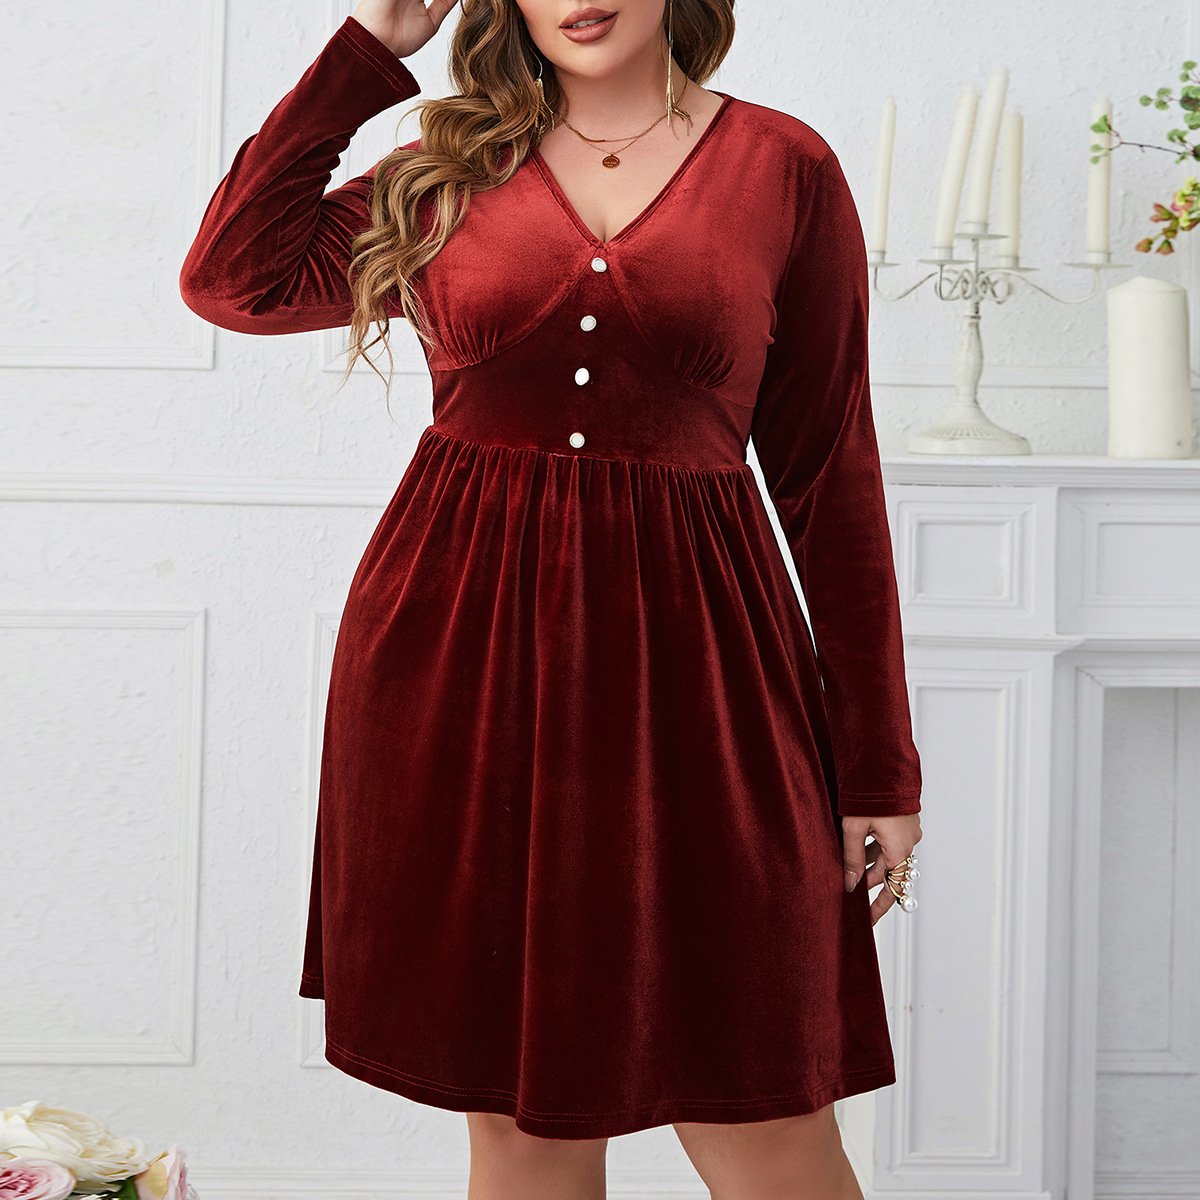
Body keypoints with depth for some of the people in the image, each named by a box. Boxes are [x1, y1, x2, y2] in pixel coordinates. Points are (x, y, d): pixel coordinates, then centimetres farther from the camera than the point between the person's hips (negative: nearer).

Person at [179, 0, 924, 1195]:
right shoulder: (454, 168, 11)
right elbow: (232, 278, 1)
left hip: (688, 649, -1)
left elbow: (831, 469, 3)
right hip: (457, 649, 2)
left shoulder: (782, 167, 4)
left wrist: (879, 762, 1)